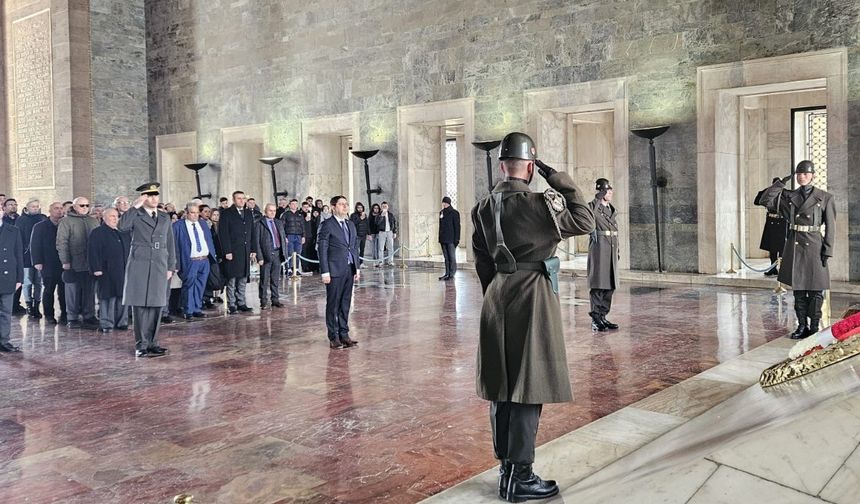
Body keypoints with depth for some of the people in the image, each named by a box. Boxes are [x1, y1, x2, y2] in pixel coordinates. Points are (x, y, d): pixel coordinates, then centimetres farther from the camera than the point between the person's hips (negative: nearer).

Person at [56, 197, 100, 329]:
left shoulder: (93, 221, 15)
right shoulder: (66, 221, 1)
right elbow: (61, 242, -4)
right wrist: (65, 261, -10)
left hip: (91, 263, 4)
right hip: (73, 263, -4)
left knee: (90, 291, 4)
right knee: (73, 291, 2)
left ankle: (89, 317, 10)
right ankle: (73, 319, 9)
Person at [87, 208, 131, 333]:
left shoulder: (124, 233, 17)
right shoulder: (97, 233, -2)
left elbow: (131, 249, 21)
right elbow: (93, 252, -9)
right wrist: (97, 269, -16)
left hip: (124, 271, 6)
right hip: (107, 272, -5)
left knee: (122, 297, 8)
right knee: (107, 297, -4)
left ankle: (121, 322, 17)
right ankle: (106, 324, 1)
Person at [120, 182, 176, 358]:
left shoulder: (165, 217, 16)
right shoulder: (135, 215, 3)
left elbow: (170, 243, 16)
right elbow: (123, 226, -20)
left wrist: (171, 267, 11)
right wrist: (135, 207, -15)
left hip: (159, 267, 4)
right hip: (139, 266, -4)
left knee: (156, 305, 4)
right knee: (140, 305, -2)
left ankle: (153, 343, 11)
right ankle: (141, 345, 3)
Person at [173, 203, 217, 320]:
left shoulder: (203, 225, 16)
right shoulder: (178, 226, -2)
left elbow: (209, 240, 19)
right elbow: (174, 243, -5)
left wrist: (213, 255, 10)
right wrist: (177, 262, -11)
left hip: (205, 260, 5)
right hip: (190, 262, -5)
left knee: (200, 286, 9)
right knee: (189, 286, -2)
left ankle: (197, 309, 18)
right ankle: (188, 311, 6)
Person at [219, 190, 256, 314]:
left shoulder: (248, 214, 15)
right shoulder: (227, 214, -3)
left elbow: (252, 233, 16)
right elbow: (223, 234, -8)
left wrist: (253, 250, 10)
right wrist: (227, 251, -14)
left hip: (246, 252, 5)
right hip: (232, 253, -5)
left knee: (243, 280, 9)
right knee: (232, 280, -1)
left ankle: (241, 303, 16)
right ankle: (231, 305, 5)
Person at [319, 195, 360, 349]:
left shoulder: (350, 225, 15)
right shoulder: (327, 225, -6)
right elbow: (322, 250, -9)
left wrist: (357, 268, 12)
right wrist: (325, 272, -14)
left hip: (349, 270, 6)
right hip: (335, 270, -6)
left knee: (345, 303, 11)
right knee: (333, 304, 2)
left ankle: (344, 334, 19)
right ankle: (333, 337, 9)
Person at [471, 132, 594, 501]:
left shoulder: (484, 208, 6)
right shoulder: (539, 204, -15)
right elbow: (585, 222, -4)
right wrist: (560, 182, -1)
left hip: (497, 298, 7)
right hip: (532, 296, -7)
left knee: (502, 386, 13)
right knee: (529, 387, 0)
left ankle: (506, 466, 25)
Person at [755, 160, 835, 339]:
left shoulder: (825, 198, 0)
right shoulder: (789, 196, 8)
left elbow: (830, 227, -1)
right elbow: (764, 200, -3)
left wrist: (827, 252, -7)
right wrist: (780, 183, -6)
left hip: (814, 247, -3)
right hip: (794, 246, 3)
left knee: (815, 291, 2)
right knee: (798, 289, 8)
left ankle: (814, 327, 11)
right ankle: (802, 326, 17)